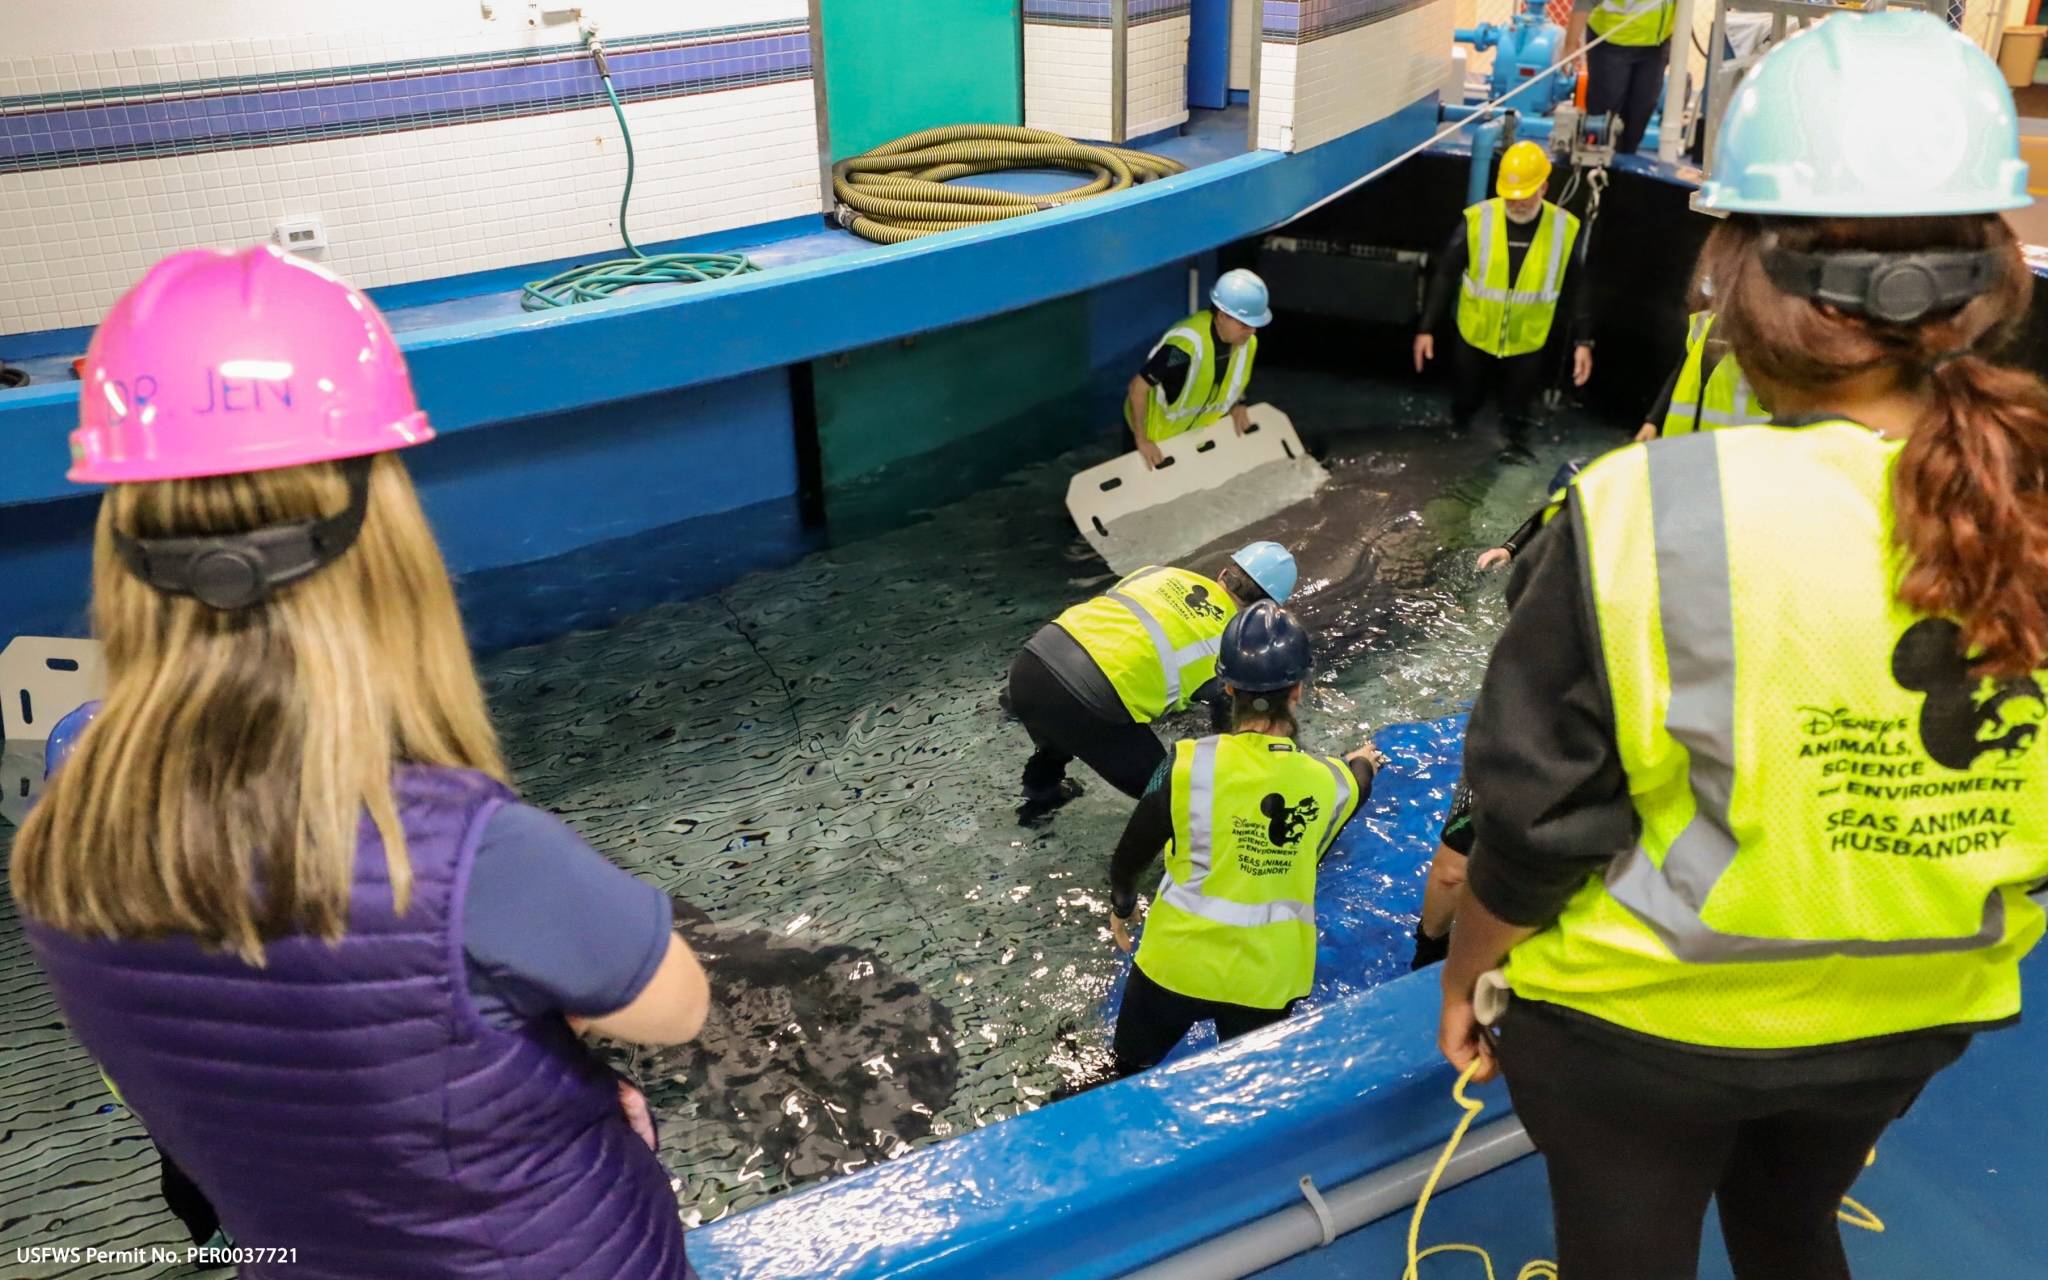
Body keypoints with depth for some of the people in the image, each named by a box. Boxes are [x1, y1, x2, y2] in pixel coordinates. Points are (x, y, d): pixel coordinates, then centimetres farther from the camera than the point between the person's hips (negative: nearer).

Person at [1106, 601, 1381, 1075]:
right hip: (1269, 978, 1)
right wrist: (1361, 766, 34)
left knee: (1132, 1080, 23)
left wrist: (1121, 905, 19)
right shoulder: (1332, 781, -11)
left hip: (1176, 962, -1)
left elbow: (1130, 856, -4)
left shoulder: (1188, 765, -17)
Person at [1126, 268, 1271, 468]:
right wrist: (1141, 440, -28)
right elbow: (1137, 388, -32)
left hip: (1193, 429, 6)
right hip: (1154, 431, -6)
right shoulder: (1186, 346, -39)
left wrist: (1237, 404, -11)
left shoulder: (1247, 342, -16)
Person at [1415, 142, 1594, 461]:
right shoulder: (1477, 220, -17)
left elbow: (1578, 290, -2)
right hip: (1474, 340, 0)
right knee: (1465, 403, 22)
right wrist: (1427, 328, -10)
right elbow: (1444, 275, -9)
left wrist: (1583, 341, -6)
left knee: (1518, 417, 15)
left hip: (1527, 346, 0)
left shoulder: (1565, 229, -13)